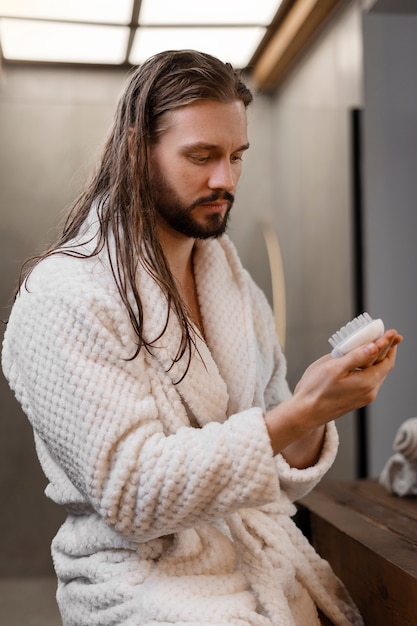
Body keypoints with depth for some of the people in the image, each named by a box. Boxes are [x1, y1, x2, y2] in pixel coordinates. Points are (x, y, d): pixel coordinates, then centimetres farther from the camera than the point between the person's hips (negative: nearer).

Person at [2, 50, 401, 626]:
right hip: (145, 576, -5)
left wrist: (310, 427, -15)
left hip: (269, 557, 6)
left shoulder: (236, 286, 8)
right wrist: (297, 413, -25)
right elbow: (133, 494, -18)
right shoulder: (63, 298, -12)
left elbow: (279, 480, 8)